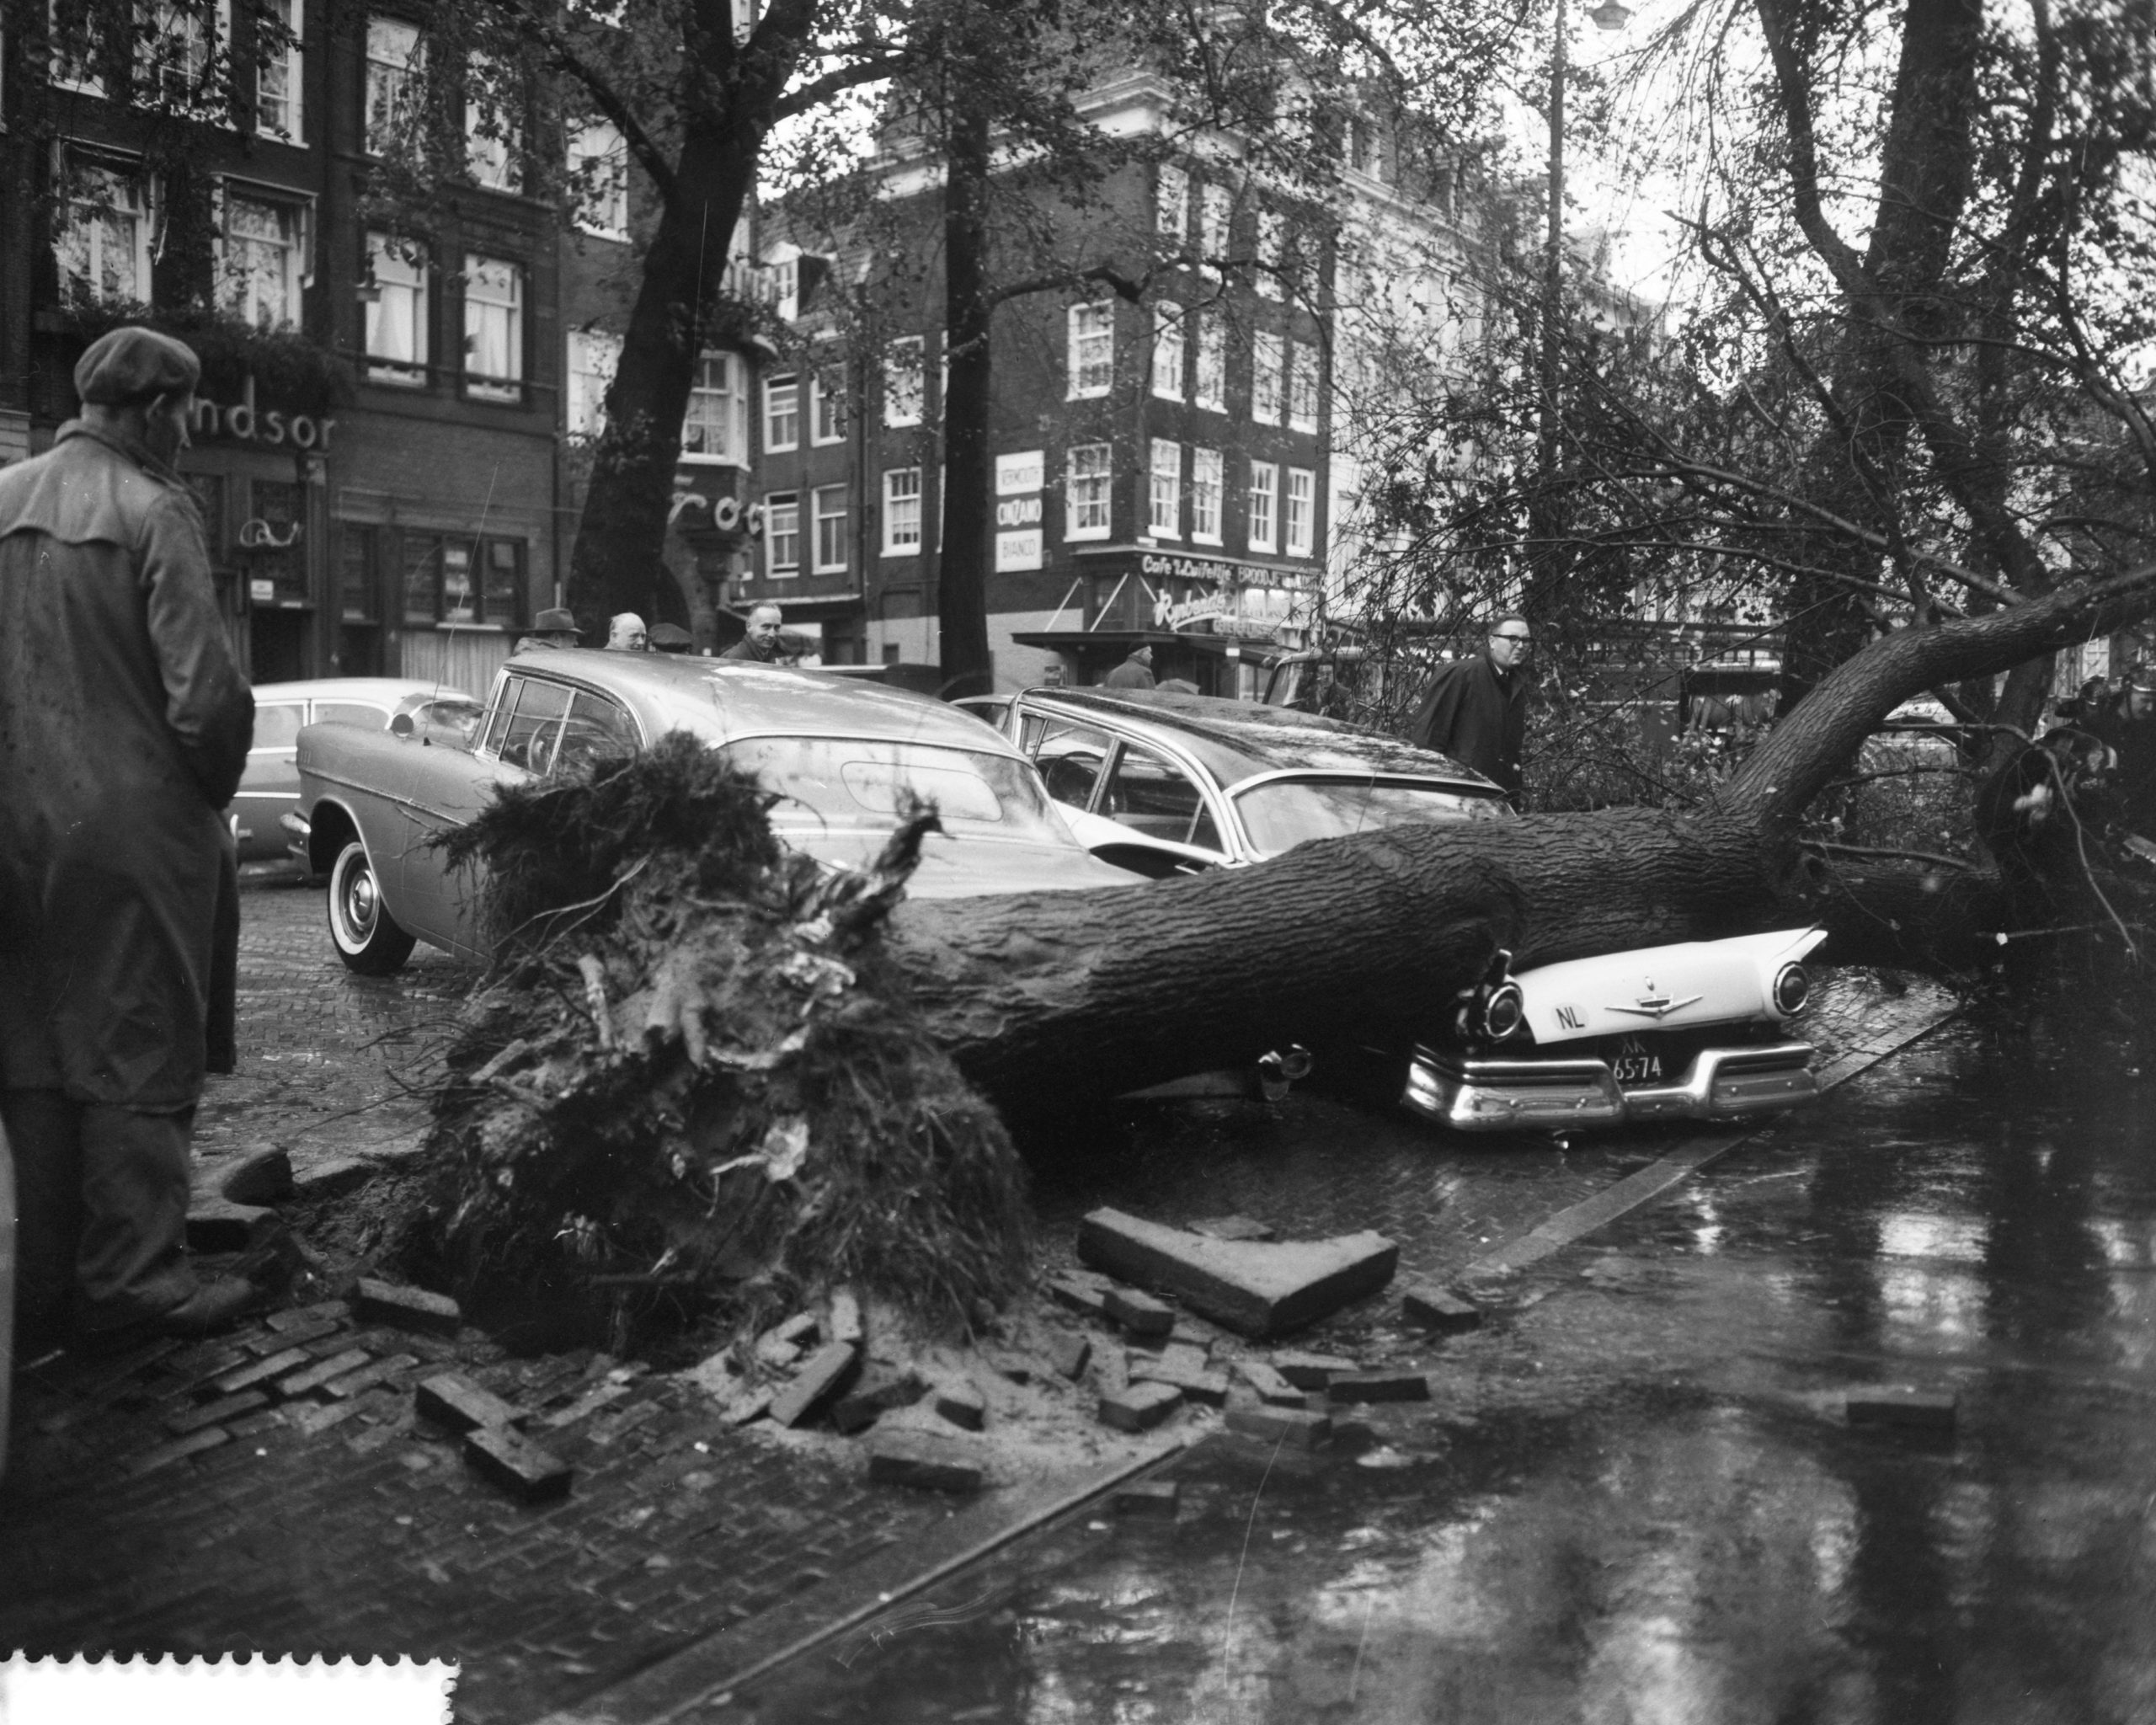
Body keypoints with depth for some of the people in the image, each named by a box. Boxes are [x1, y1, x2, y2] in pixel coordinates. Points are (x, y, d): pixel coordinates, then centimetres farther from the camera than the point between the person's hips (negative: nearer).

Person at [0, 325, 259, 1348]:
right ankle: (133, 1281, 7)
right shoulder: (152, 511, -12)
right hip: (133, 823, -6)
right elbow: (203, 692, -17)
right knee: (139, 1057, 3)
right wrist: (215, 787, -1)